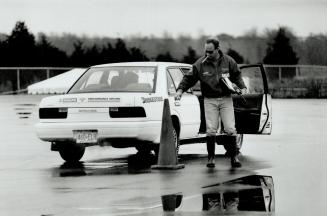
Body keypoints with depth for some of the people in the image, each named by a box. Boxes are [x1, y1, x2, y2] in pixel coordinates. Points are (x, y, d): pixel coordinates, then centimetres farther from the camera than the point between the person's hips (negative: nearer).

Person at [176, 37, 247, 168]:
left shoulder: (228, 61, 1)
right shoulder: (200, 64, -3)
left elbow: (236, 76, 14)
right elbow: (189, 78, 1)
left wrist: (242, 87, -1)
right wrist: (180, 90, -11)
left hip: (226, 99, 1)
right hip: (209, 100, -1)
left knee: (230, 129, -5)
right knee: (211, 130, -7)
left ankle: (234, 156, 4)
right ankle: (211, 157, 4)